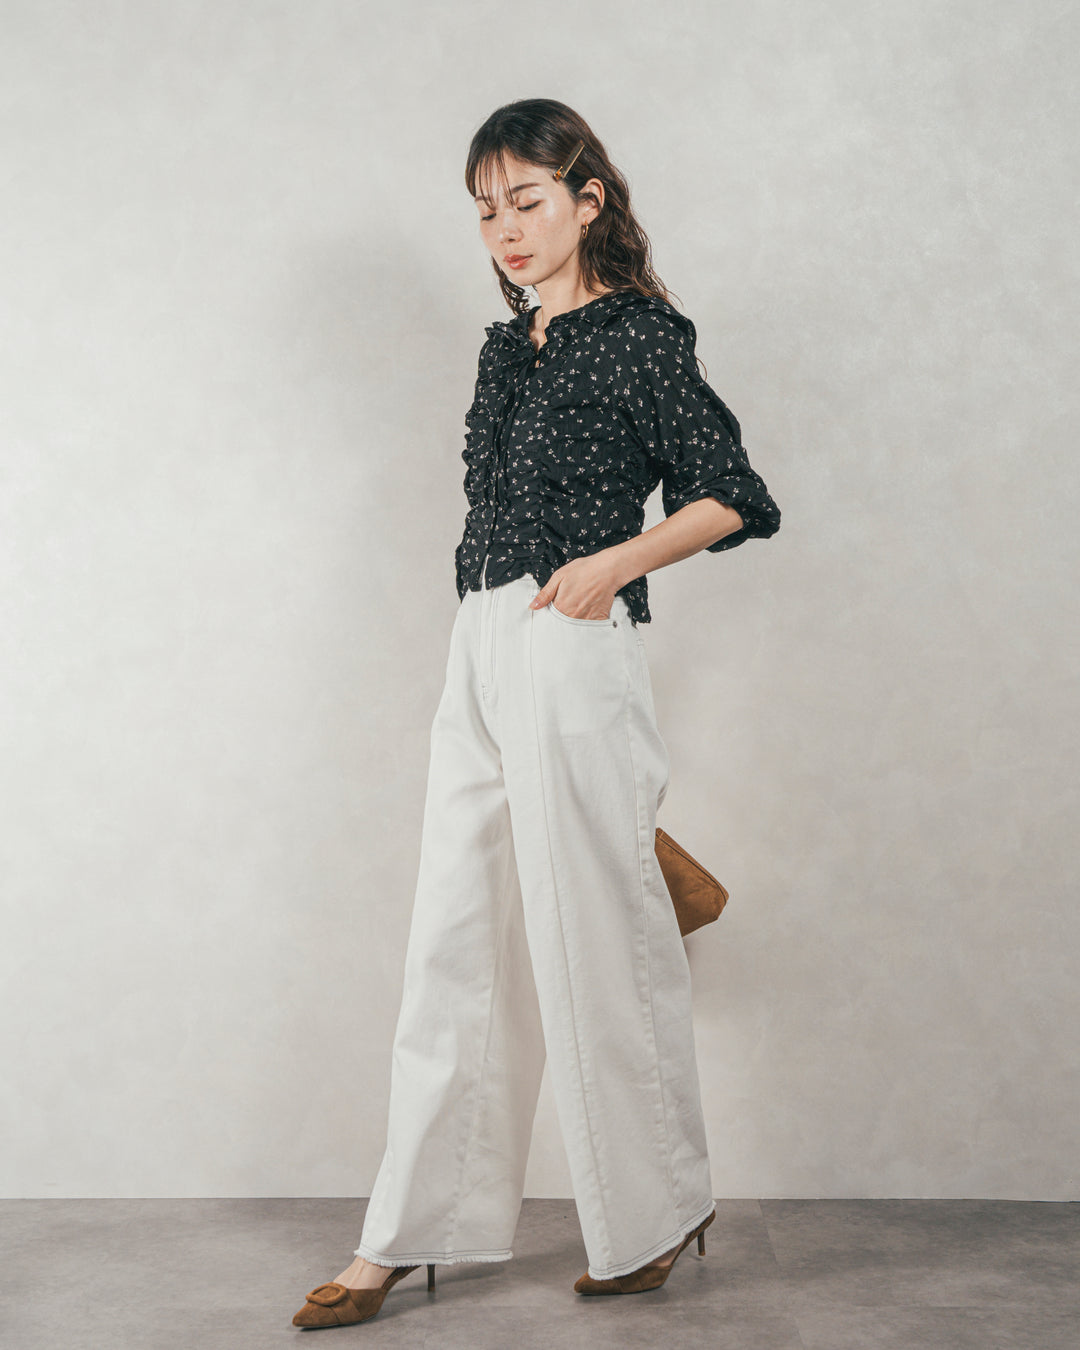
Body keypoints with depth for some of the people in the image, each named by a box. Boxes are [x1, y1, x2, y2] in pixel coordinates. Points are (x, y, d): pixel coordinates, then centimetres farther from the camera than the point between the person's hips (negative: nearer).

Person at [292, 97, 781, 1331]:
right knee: (454, 941, 8)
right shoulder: (507, 349, 16)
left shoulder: (637, 337, -5)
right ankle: (405, 1232, 17)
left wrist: (614, 563, -15)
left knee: (594, 939, 2)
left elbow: (736, 499, -5)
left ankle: (654, 1216, 22)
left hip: (573, 657, -7)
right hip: (478, 653, 8)